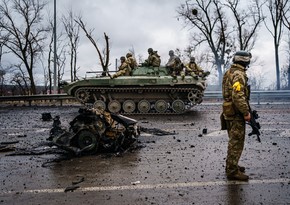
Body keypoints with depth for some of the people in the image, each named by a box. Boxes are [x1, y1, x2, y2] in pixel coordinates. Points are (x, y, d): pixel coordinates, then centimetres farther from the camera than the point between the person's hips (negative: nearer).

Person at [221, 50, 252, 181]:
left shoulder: (229, 72, 13)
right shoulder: (239, 74, -18)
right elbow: (238, 97, -28)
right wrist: (246, 113, -20)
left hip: (229, 112, 10)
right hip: (236, 114, -10)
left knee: (234, 141, 19)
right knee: (237, 142, -2)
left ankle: (231, 166, 30)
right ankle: (232, 171, 4)